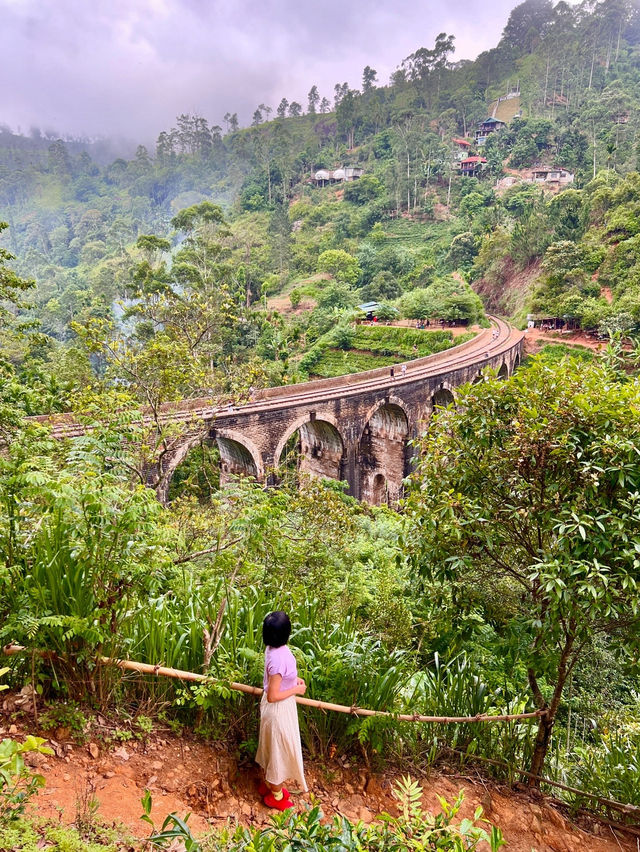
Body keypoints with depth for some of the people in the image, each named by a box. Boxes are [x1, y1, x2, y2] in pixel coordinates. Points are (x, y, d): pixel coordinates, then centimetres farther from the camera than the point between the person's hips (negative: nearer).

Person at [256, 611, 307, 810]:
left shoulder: (274, 648, -9)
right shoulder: (279, 658, -36)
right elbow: (272, 696, -29)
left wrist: (293, 679, 2)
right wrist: (296, 690, -18)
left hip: (277, 708, 8)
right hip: (279, 709, -8)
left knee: (272, 747, 28)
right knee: (281, 750, 14)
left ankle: (268, 784, 49)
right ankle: (275, 796, 36)